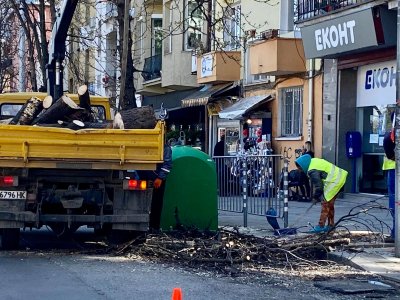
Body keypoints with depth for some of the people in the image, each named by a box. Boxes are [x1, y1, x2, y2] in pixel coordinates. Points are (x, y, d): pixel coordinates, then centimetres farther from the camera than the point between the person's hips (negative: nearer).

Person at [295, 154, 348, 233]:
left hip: (334, 181, -10)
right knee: (330, 204, 16)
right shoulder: (313, 161, 8)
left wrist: (315, 197, 0)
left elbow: (318, 186, -16)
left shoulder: (313, 171, -21)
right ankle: (331, 225, 23)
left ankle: (321, 226, -8)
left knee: (325, 202, -8)